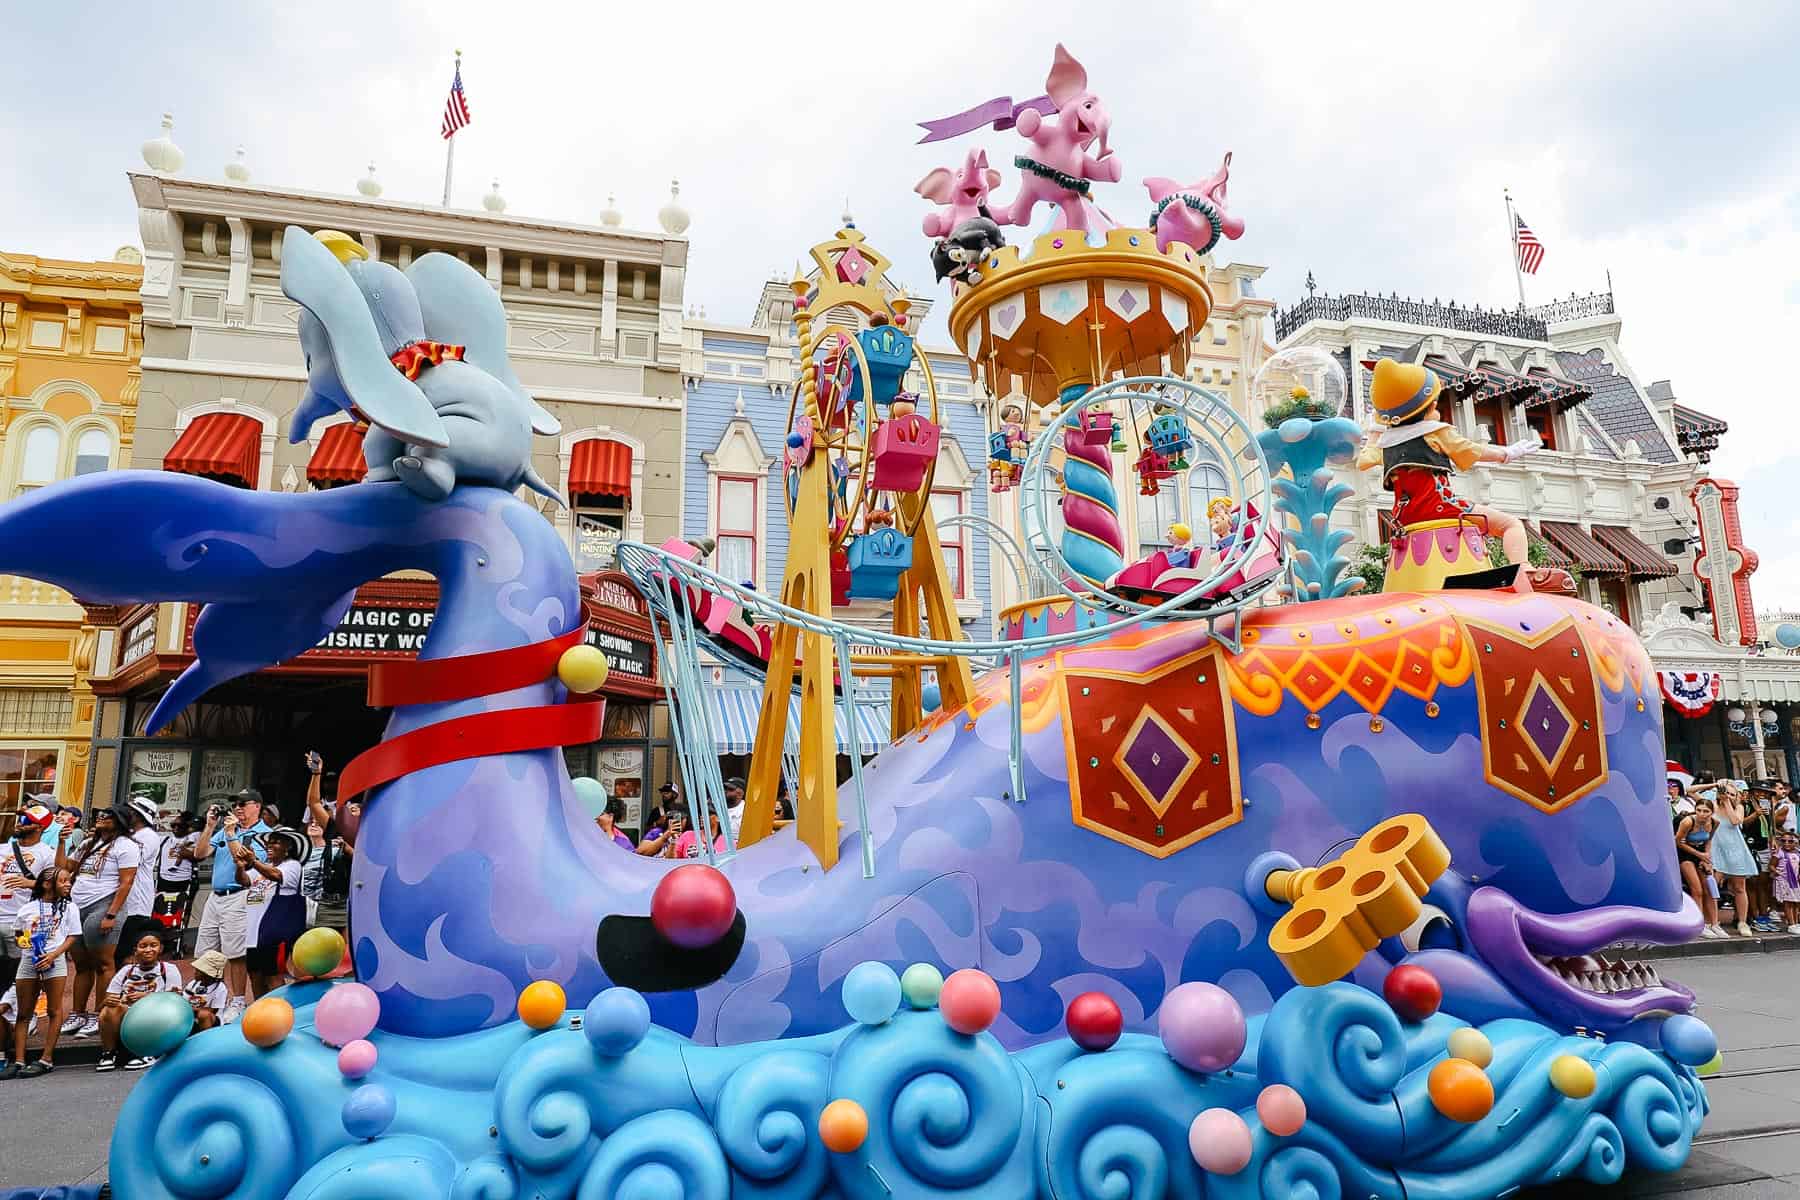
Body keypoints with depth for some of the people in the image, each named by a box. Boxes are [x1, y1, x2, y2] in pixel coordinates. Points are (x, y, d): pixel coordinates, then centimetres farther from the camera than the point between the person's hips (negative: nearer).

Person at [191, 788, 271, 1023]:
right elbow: (199, 854, 10)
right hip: (215, 897, 7)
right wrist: (209, 826, 3)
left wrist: (231, 835, -15)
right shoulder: (225, 829, 17)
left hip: (239, 897, -7)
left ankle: (238, 1004, 3)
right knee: (204, 954, 10)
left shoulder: (264, 834, -4)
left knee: (236, 954, -6)